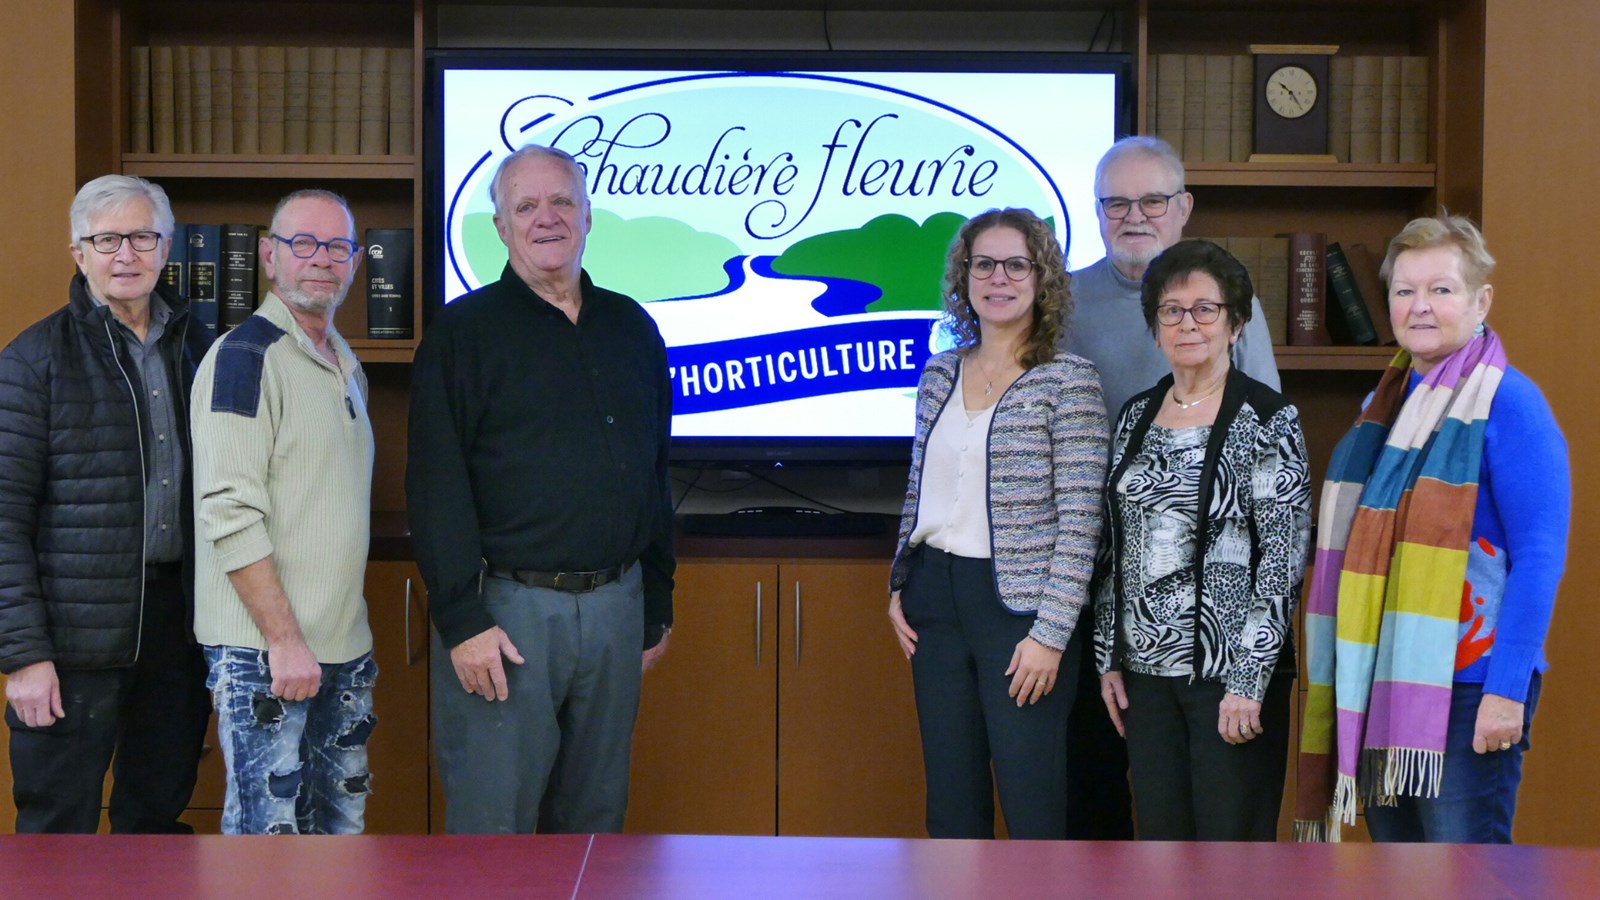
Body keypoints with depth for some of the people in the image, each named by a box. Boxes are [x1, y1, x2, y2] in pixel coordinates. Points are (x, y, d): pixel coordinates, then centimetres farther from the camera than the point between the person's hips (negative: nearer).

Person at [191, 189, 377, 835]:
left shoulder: (347, 365, 15)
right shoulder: (245, 357, -11)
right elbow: (230, 514, -18)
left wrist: (347, 633, 17)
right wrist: (285, 640, -20)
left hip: (345, 647, 8)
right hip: (264, 653, -8)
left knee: (342, 824, 14)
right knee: (269, 830, -3)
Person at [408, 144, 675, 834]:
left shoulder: (632, 329, 13)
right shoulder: (462, 332, -2)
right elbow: (435, 487, -8)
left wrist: (656, 605, 16)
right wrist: (462, 620, -15)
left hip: (615, 605, 5)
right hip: (506, 607, -4)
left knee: (596, 816, 13)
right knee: (491, 819, -1)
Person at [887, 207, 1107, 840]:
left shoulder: (1067, 380, -7)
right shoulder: (939, 374, 10)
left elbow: (1080, 520, -11)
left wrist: (1051, 632, -15)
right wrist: (899, 588, 10)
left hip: (1018, 602, -5)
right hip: (935, 600, 6)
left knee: (1033, 809, -2)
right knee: (950, 805, 12)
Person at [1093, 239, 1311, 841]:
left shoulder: (1267, 419, -7)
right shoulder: (1136, 415, 11)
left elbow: (1284, 555, -12)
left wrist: (1248, 681, -16)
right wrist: (1109, 658, 10)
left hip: (1233, 674, -6)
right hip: (1146, 669, 6)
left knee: (1232, 836, 1)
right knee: (1160, 835, 11)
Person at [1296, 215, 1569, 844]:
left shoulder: (1507, 404, -9)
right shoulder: (1383, 403, 13)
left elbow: (1539, 557, -14)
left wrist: (1508, 691, -19)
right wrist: (1351, 685, 15)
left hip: (1466, 689, -7)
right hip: (1378, 684, 7)